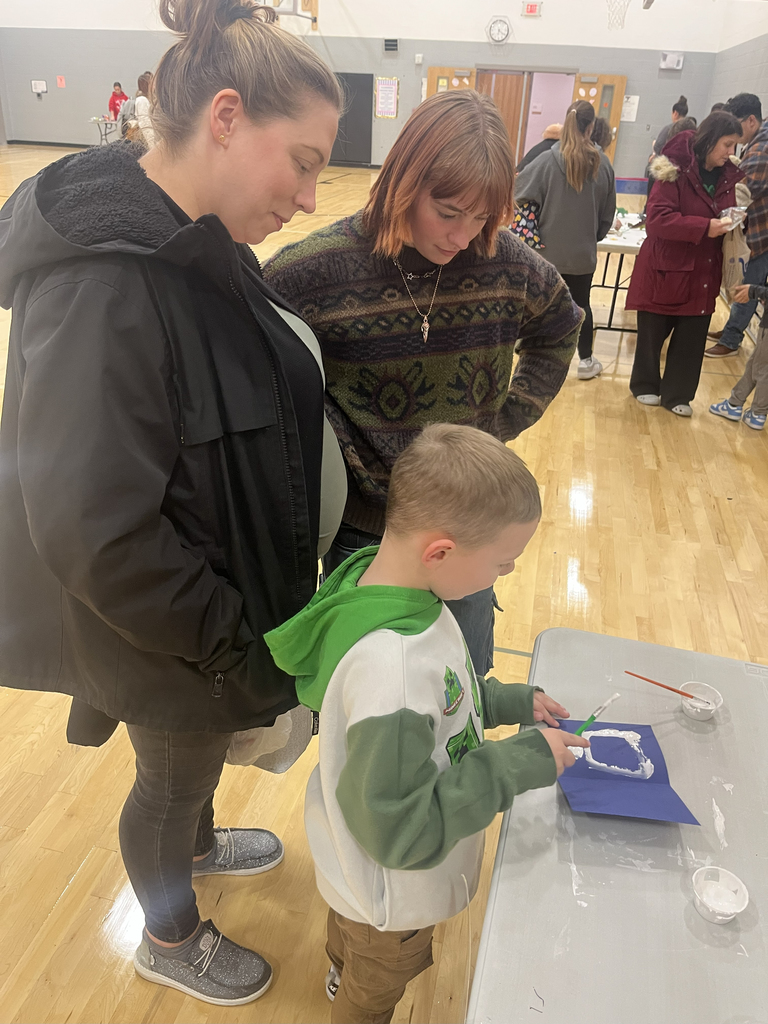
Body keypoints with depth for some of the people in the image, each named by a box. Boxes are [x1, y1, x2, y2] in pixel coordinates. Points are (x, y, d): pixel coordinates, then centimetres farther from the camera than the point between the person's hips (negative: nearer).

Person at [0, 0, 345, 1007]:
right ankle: (170, 938, 52)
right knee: (173, 775, 20)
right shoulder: (101, 287, -32)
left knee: (204, 748, 32)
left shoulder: (202, 243, -4)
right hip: (167, 640, -7)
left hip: (225, 592, 8)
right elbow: (93, 533, -31)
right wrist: (231, 643, -19)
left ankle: (199, 843, 64)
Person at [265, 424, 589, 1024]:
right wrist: (522, 762, -31)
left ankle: (343, 974, 69)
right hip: (393, 886, -8)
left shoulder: (377, 577, -17)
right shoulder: (390, 662, -45)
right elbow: (402, 828, -35)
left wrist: (512, 702, -6)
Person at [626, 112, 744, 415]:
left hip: (702, 273, 5)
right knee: (652, 333, 10)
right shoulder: (676, 171, -15)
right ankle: (644, 385, 31)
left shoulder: (727, 176, 4)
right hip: (666, 270, -5)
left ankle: (677, 394, 22)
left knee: (692, 337, 7)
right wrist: (705, 228, -27)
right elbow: (657, 218, -23)